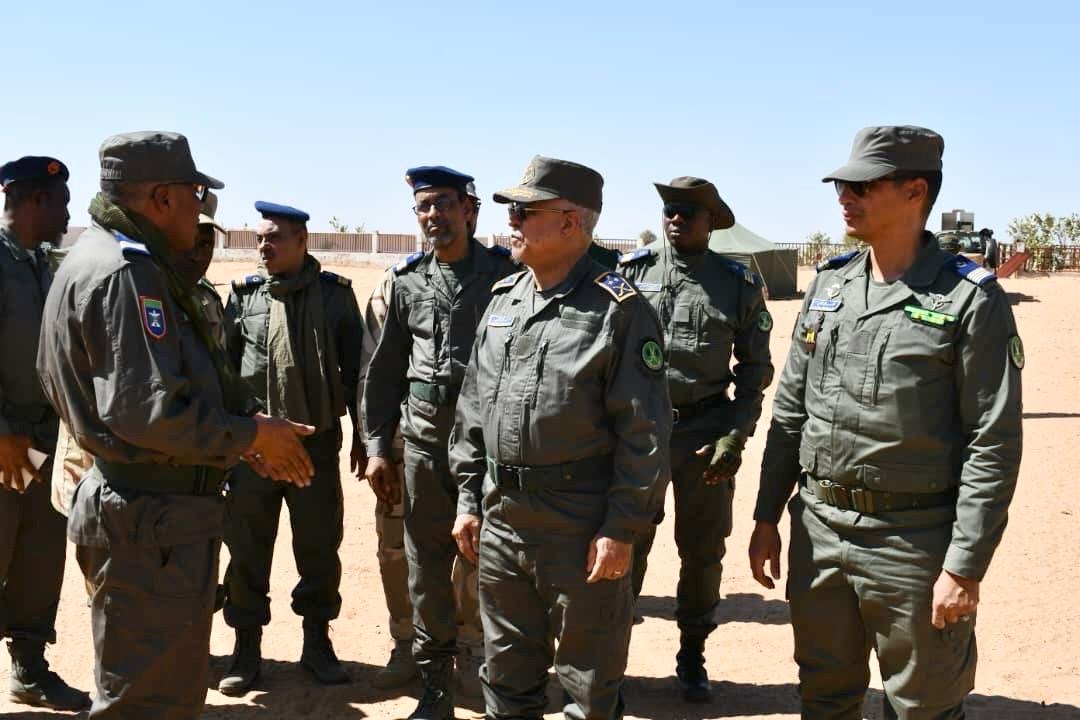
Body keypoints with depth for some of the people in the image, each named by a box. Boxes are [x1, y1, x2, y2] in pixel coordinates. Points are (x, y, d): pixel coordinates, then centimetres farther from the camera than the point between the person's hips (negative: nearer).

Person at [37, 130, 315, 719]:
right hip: (152, 522, -11)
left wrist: (247, 429, 9)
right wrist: (249, 435, -13)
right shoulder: (126, 273, -19)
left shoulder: (110, 260, 15)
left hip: (153, 513, 11)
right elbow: (148, 412, -26)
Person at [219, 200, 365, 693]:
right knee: (247, 550, 6)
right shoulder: (244, 295, 2)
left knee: (320, 547, 8)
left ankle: (317, 644, 26)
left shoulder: (335, 294, 0)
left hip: (317, 441, 0)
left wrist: (363, 435, 3)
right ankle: (247, 649, 21)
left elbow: (355, 369, 3)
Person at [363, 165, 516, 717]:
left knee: (481, 570, 2)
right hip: (424, 438, 3)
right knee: (427, 571, 8)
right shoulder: (407, 281, 8)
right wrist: (377, 446, 8)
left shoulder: (503, 272, -1)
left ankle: (473, 656, 26)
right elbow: (385, 371, 12)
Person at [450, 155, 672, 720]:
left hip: (583, 530, -6)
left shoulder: (619, 310, -12)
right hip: (500, 521, 6)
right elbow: (473, 408, 14)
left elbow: (643, 432, -14)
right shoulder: (503, 299, 9)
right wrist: (469, 499, 11)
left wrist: (621, 529, -15)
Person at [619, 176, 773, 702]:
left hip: (706, 430, 0)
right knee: (625, 545, 6)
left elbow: (756, 368, 5)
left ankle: (692, 657, 26)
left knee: (703, 551, 9)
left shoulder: (738, 284, 2)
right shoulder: (632, 272, 2)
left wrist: (735, 437, -5)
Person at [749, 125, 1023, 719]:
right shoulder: (828, 284, 8)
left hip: (913, 538, -5)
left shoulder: (971, 300, -10)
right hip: (819, 531, 5)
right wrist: (767, 517, 11)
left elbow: (994, 445, -12)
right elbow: (790, 411, 12)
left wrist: (965, 566, -15)